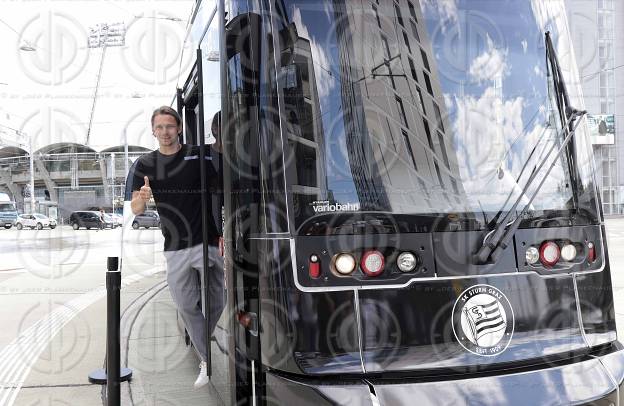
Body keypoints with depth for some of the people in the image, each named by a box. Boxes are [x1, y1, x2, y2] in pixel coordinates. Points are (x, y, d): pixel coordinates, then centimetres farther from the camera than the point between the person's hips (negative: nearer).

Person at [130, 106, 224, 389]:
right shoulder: (146, 164, 6)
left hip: (208, 242, -3)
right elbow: (136, 210, 2)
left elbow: (221, 193, 1)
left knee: (219, 303, 4)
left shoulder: (198, 156, -1)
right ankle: (207, 361, 22)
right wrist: (142, 197, -23)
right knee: (186, 306, 8)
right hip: (175, 248, 3)